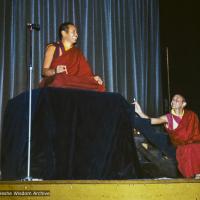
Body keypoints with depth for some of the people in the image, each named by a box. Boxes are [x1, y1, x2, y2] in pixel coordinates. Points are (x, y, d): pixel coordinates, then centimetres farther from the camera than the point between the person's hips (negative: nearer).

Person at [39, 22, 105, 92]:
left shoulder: (77, 53, 20)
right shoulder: (53, 48, 8)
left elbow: (85, 72, 9)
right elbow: (44, 71, 0)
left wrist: (93, 78, -12)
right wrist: (55, 71, -22)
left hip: (72, 86, 4)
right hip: (54, 86, -4)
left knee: (97, 87, -23)